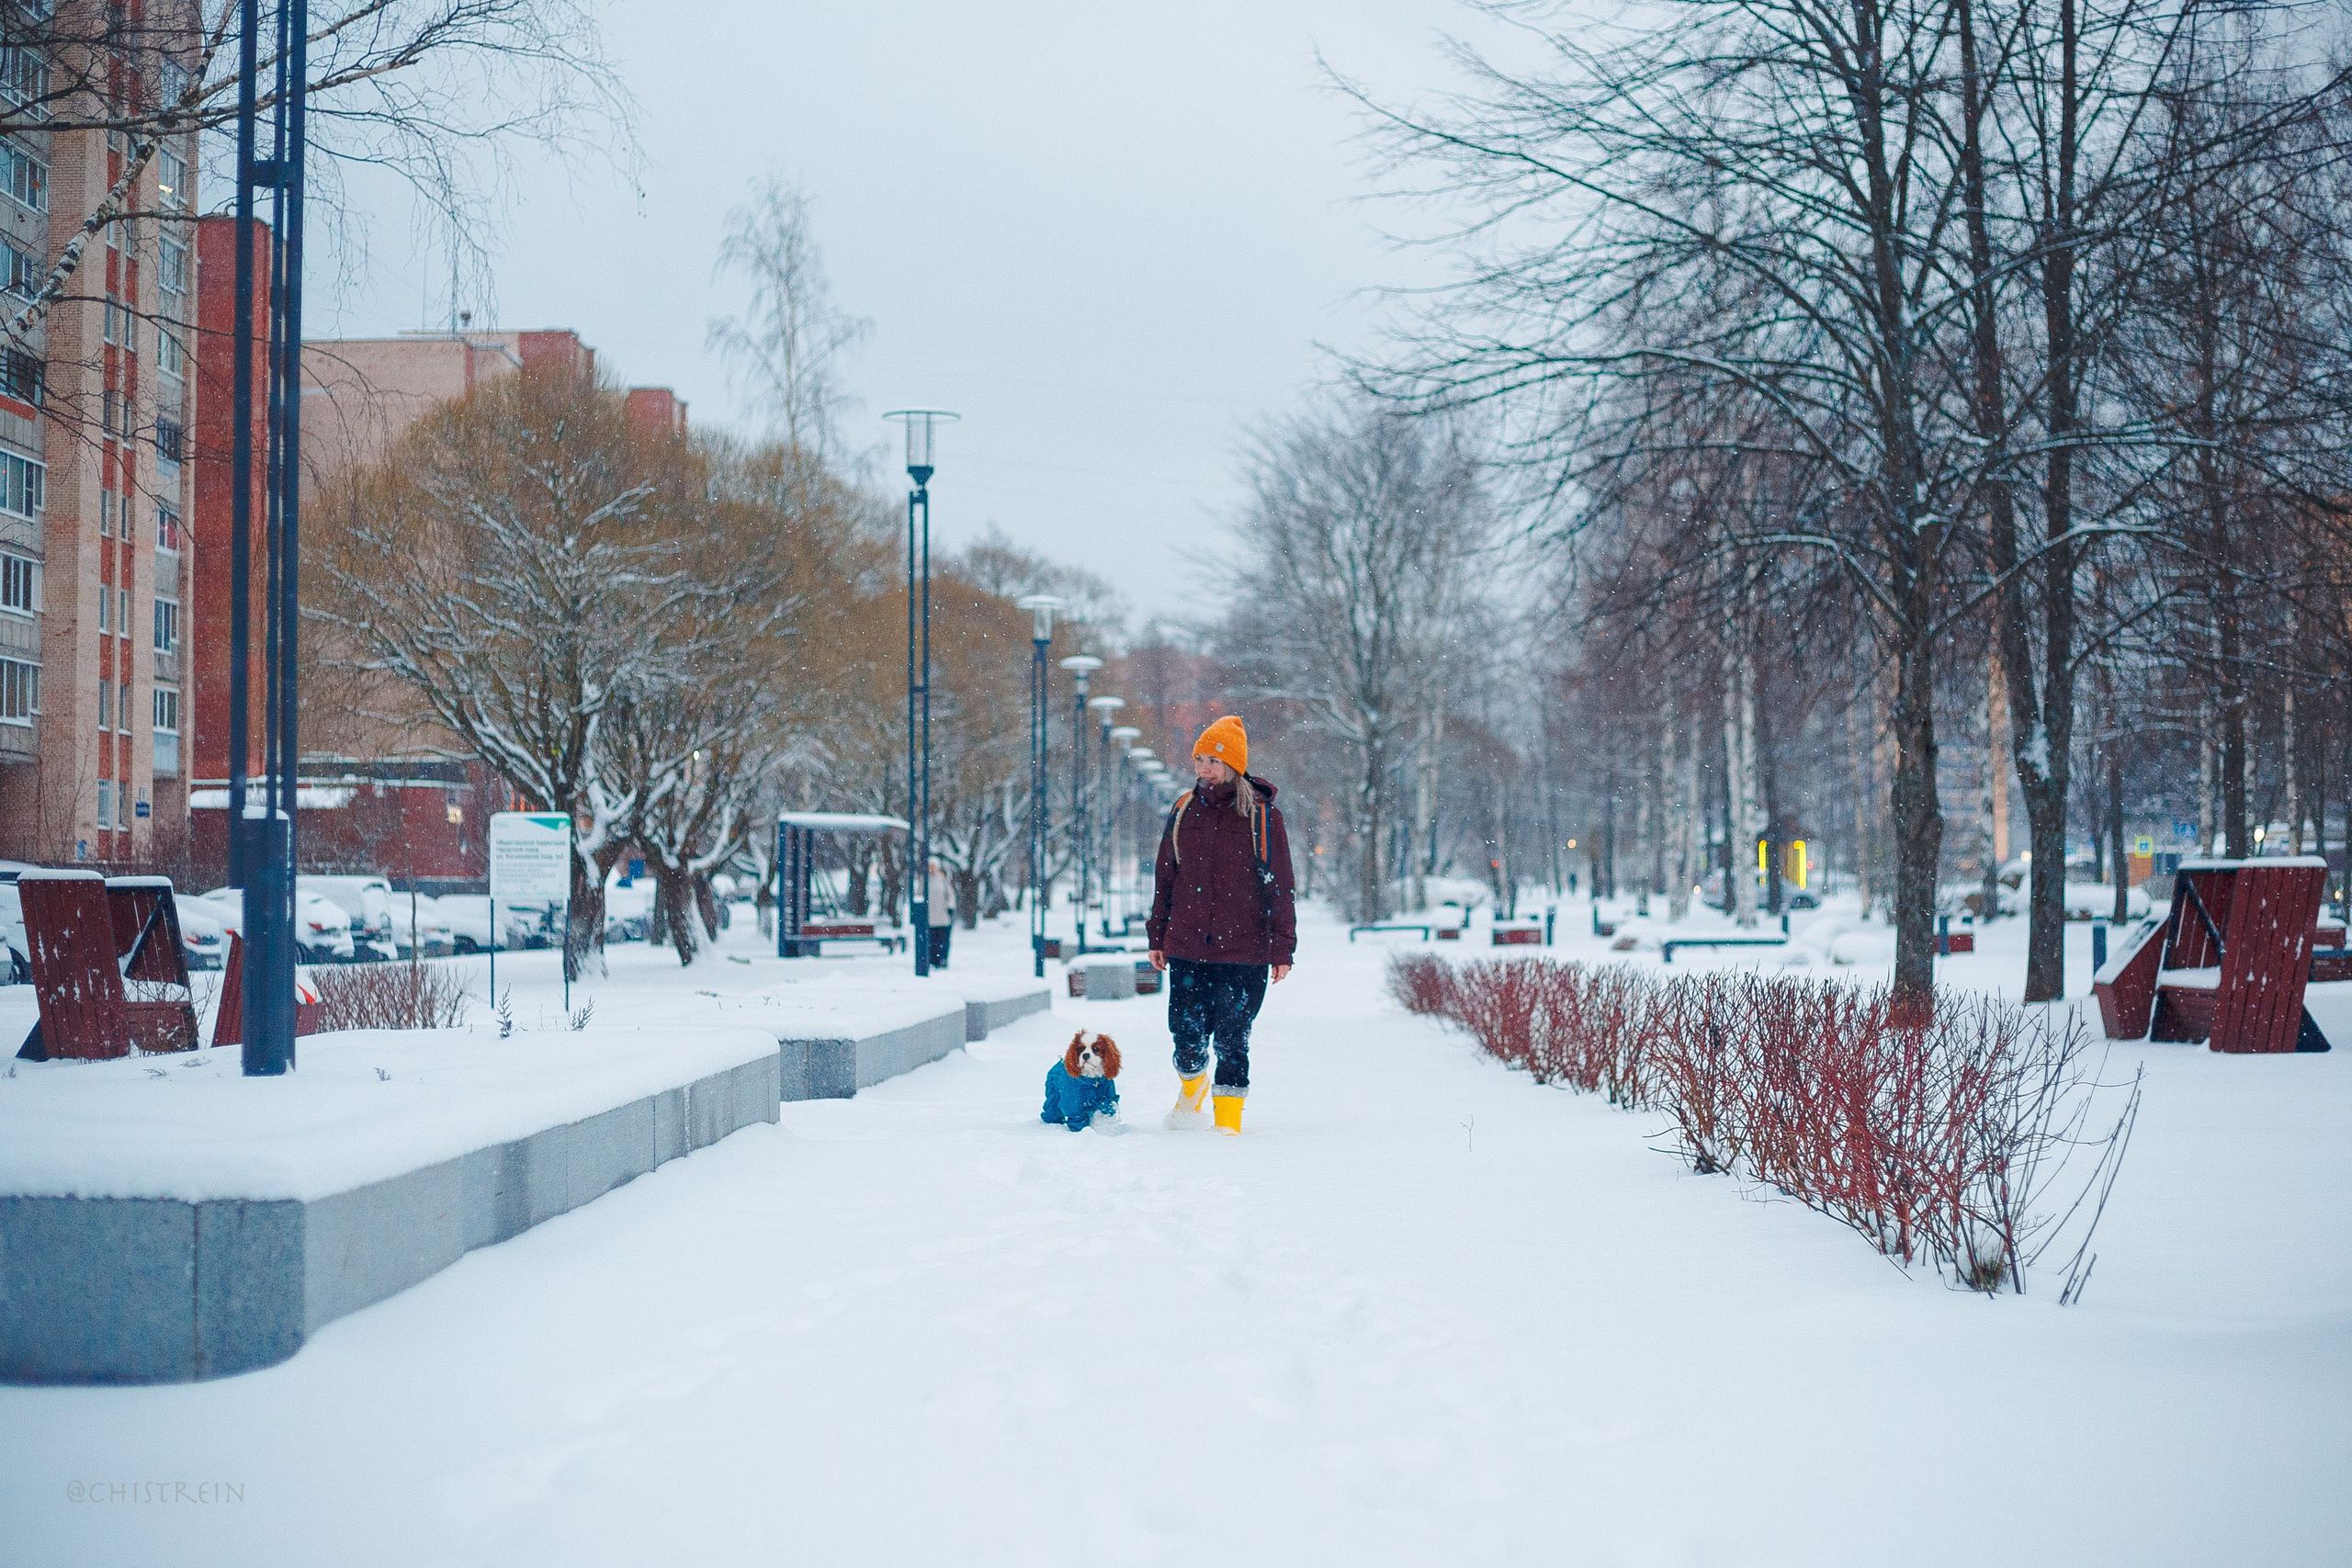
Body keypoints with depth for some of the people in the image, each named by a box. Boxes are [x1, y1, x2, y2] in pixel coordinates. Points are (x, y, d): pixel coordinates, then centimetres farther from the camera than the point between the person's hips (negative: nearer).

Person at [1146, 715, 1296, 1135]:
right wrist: (1158, 937, 12)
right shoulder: (1184, 810, 7)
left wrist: (1282, 947, -3)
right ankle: (1190, 1096, 33)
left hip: (1244, 952, -2)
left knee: (1231, 1043, 0)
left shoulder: (1261, 815, -2)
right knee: (1188, 1039, 2)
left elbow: (1279, 886, 0)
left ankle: (1228, 1124, 15)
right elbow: (1165, 878, 14)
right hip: (1187, 950, 2)